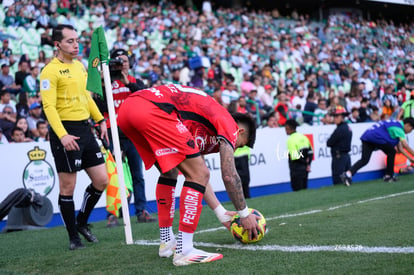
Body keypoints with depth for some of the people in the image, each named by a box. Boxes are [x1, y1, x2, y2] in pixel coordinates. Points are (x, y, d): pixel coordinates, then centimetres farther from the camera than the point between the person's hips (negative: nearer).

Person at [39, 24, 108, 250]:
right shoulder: (50, 71, -10)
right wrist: (62, 135, -26)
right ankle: (73, 237, 11)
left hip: (85, 128, 8)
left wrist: (101, 120, 17)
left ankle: (82, 222, 27)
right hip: (65, 132, -8)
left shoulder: (80, 66, 14)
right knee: (67, 187, 0)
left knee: (101, 180, 8)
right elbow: (48, 106, -17)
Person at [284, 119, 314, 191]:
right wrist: (308, 164, 7)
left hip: (296, 168, -7)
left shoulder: (291, 140, -15)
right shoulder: (303, 137, 8)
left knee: (297, 190, -2)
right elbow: (311, 152, 11)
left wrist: (305, 162, -4)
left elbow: (295, 157, -19)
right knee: (304, 188, 14)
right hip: (305, 168, 8)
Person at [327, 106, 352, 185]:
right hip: (347, 155, 10)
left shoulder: (340, 129, -17)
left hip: (339, 157, -10)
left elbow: (329, 143, -15)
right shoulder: (348, 128, 13)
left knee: (338, 182, -8)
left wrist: (328, 141, 5)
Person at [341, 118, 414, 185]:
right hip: (376, 137, -9)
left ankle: (348, 173, -17)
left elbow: (400, 148, 30)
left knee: (364, 160, 0)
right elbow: (405, 145, -8)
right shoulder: (398, 127, -1)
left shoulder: (395, 125, 27)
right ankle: (388, 176, 12)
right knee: (392, 152, 7)